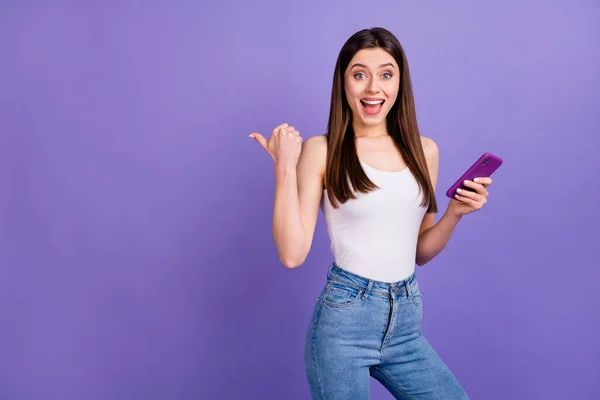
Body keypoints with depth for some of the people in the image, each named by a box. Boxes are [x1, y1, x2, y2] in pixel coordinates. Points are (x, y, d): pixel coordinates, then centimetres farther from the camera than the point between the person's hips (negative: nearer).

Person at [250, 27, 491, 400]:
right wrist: (285, 166, -15)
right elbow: (292, 254, -12)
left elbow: (421, 252, 14)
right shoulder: (321, 150, -6)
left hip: (407, 320, 4)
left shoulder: (424, 150, 6)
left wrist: (455, 212, -2)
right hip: (344, 319, -4)